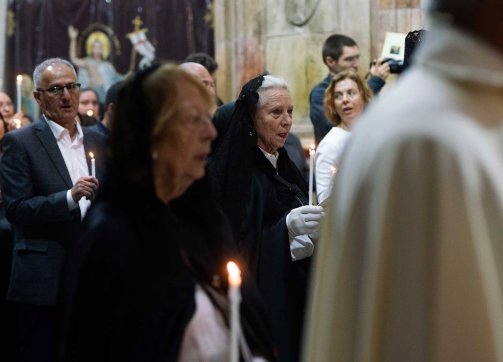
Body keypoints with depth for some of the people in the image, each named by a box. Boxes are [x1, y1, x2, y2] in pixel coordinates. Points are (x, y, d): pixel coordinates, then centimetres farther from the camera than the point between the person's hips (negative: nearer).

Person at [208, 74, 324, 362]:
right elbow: (235, 248, -16)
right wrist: (286, 229, -28)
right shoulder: (238, 173, -11)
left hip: (292, 301, 7)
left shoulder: (284, 166, 11)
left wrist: (307, 242, -3)